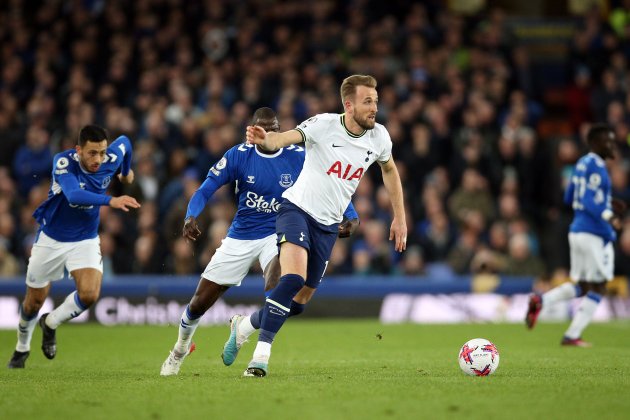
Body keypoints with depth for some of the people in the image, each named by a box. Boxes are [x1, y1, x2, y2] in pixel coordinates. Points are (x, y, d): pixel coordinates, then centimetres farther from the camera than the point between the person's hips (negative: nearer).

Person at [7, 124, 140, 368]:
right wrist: (111, 201, -59)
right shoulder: (63, 162, -27)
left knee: (89, 294, -22)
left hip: (86, 241, 2)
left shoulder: (111, 160, -16)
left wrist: (126, 172, 26)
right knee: (34, 302, 12)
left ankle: (50, 324, 10)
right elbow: (74, 195, -45)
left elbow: (124, 142, 8)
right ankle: (22, 347, 43)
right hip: (51, 239, -2)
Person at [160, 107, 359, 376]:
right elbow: (205, 190, -9)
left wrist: (351, 217, -22)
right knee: (199, 303, 7)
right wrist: (191, 217, -28)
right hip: (240, 238, 1)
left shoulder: (299, 157, -10)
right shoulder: (238, 155, -10)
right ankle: (182, 346, 39)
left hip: (278, 235, -1)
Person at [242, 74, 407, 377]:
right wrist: (265, 140, -58)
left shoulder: (379, 137, -3)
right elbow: (288, 137, -34)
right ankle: (261, 354, -22)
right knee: (293, 278, -27)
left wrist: (400, 217, 16)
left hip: (328, 224, 6)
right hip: (297, 208, -6)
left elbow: (389, 169, 17)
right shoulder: (324, 125, -18)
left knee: (302, 296, 9)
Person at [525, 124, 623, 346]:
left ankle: (540, 300, -1)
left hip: (578, 230, 9)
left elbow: (569, 198, 23)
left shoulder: (582, 164, 15)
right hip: (594, 234, -9)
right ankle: (572, 335, -1)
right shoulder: (596, 166, -14)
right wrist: (608, 215, -37)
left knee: (582, 286, 15)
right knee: (597, 286, -1)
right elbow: (588, 202, -23)